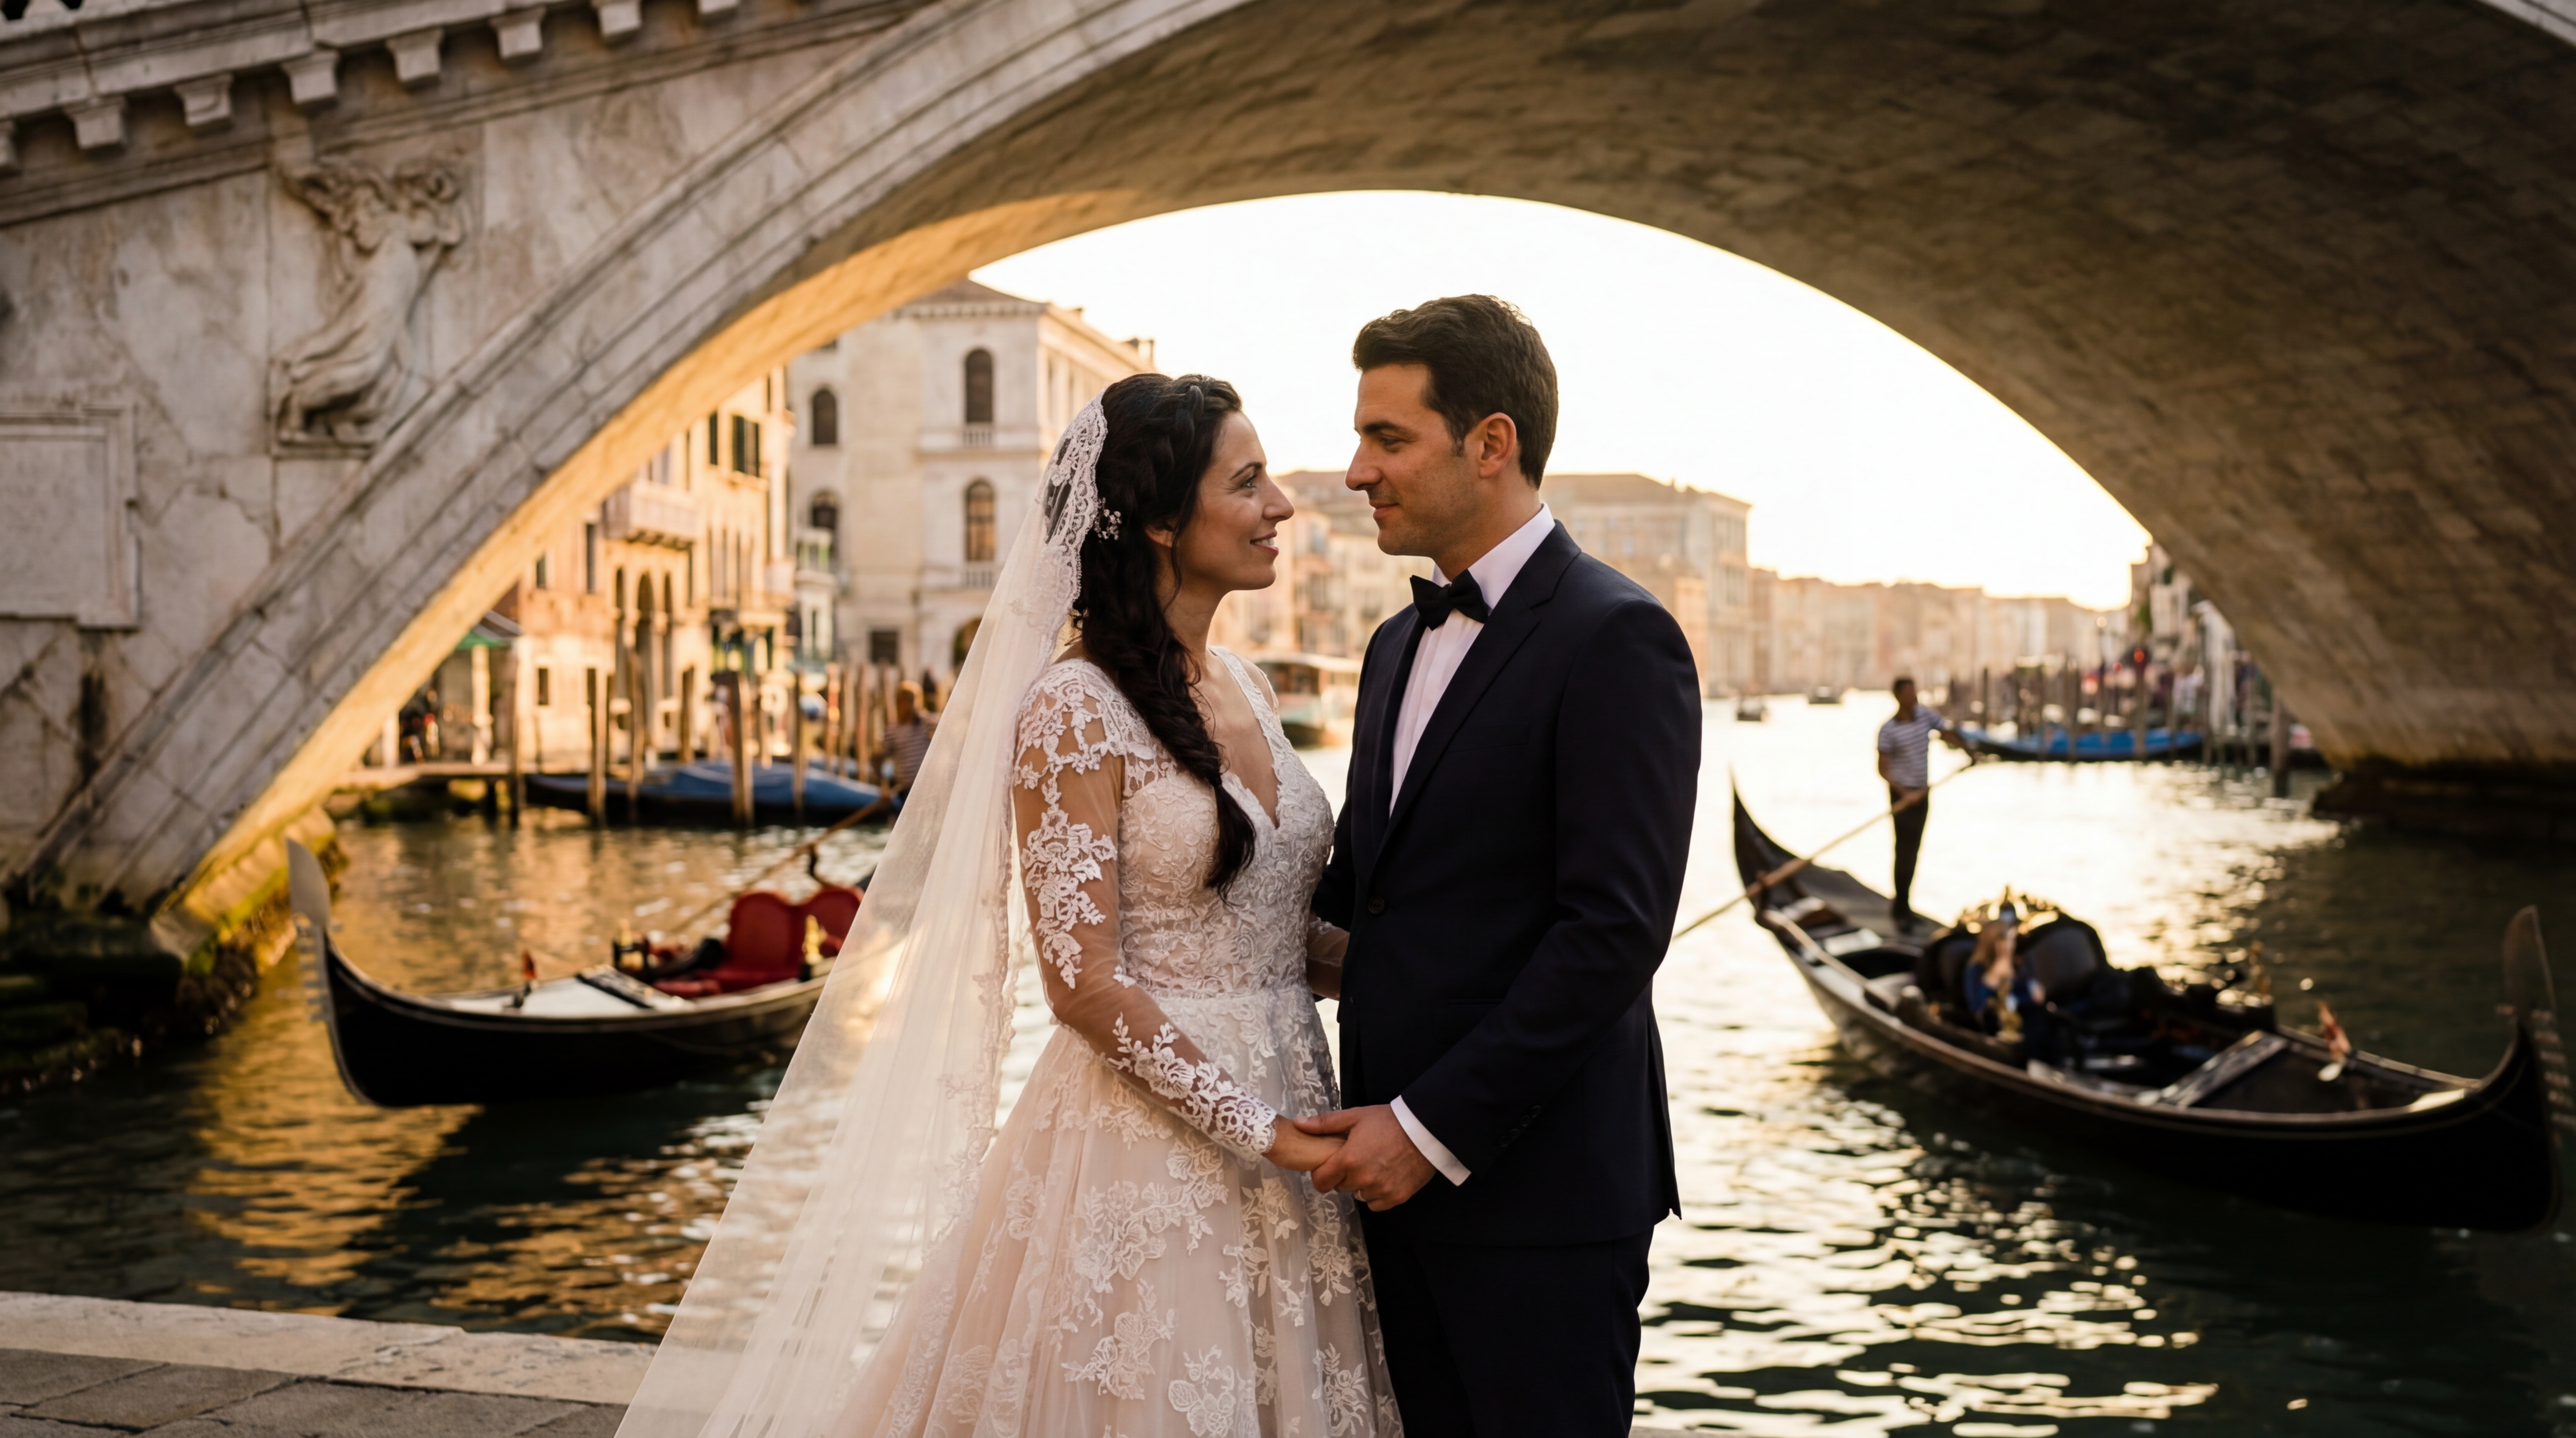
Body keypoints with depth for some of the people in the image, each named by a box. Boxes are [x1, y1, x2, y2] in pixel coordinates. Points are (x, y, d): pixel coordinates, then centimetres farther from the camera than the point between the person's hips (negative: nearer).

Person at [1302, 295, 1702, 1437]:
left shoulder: (1614, 638, -12)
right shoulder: (1400, 643, 15)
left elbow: (1615, 928, -19)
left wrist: (1435, 1128, -18)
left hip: (1536, 1183, -7)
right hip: (1400, 1169, 8)